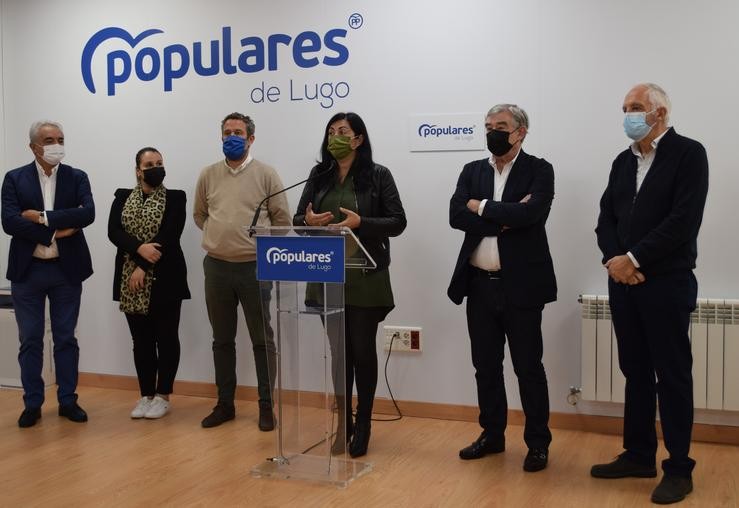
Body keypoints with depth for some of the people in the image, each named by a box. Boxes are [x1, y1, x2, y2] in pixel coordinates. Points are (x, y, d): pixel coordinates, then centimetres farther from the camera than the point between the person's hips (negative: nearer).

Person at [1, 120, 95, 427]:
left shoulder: (77, 178, 3)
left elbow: (88, 213, -13)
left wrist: (42, 217, -16)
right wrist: (57, 231, -15)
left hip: (66, 269, 0)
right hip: (27, 270, 0)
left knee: (65, 338, 8)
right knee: (30, 341, 6)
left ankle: (68, 400, 18)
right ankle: (32, 404, 17)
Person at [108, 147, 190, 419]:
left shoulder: (175, 198, 0)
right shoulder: (122, 198, 10)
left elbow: (169, 236, -11)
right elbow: (114, 232, -4)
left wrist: (143, 269, -17)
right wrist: (140, 248, -21)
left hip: (164, 279, -3)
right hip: (131, 280, 3)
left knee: (166, 337, 2)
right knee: (141, 340, 8)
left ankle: (163, 396, 11)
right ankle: (146, 395, 17)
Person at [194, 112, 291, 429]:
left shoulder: (266, 174, -2)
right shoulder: (209, 175, 8)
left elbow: (282, 219, 1)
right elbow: (199, 215, 20)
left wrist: (264, 246, 2)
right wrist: (219, 237, 12)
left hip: (255, 267, -3)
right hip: (217, 267, 3)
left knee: (262, 339, 2)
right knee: (222, 339, 12)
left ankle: (266, 406, 12)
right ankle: (225, 404, 23)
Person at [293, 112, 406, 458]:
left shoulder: (378, 175, -3)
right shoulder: (319, 175, 9)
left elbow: (398, 222, -5)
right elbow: (298, 218, 10)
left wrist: (360, 223, -20)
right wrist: (308, 221, -14)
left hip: (365, 278, -3)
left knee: (363, 349, 3)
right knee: (338, 349, 9)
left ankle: (363, 425, 16)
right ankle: (343, 423, 22)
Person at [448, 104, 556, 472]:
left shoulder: (539, 170, -3)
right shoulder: (472, 171, 10)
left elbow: (530, 213, -21)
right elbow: (456, 216, -5)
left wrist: (482, 207, -10)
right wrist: (503, 218, -15)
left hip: (520, 285, -4)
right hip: (480, 285, 5)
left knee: (528, 367, 4)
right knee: (486, 366, 13)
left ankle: (538, 443, 16)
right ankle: (492, 435, 27)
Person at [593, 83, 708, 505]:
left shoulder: (688, 153, -6)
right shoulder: (623, 162, 13)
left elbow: (683, 220, -16)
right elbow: (606, 219, 9)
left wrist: (634, 259, -16)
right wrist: (614, 260, -9)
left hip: (667, 283, -6)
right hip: (623, 282, 6)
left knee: (672, 375, 2)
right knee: (636, 372, 12)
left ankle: (679, 468, 12)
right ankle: (638, 455, 24)